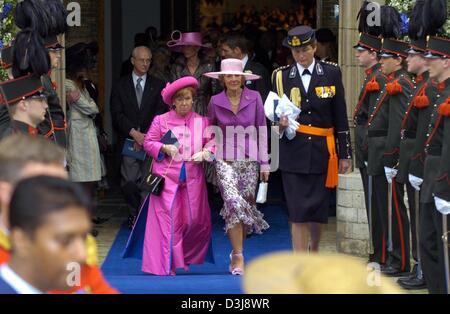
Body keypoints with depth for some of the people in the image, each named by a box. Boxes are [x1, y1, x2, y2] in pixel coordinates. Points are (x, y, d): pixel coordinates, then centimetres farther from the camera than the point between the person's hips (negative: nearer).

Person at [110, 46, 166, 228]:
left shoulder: (158, 86, 9)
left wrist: (145, 136, -10)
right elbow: (117, 115, 1)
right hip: (128, 140, 0)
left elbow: (159, 114, 2)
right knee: (129, 182, -5)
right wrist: (134, 133, -12)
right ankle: (135, 212, 15)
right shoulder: (120, 86, 9)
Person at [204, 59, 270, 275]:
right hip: (225, 161, -1)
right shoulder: (215, 102, 1)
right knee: (234, 204, -18)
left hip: (250, 160, 1)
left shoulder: (254, 98, 0)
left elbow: (262, 131, 3)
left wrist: (264, 163, 2)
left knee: (246, 206, 5)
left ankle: (236, 252, 24)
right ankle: (238, 257, -14)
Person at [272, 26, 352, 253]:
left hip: (322, 151, 1)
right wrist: (280, 121, -15)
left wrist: (344, 154, 4)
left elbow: (340, 117, 5)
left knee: (319, 208, 7)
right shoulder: (281, 76, 4)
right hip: (294, 151, 0)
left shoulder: (331, 73, 3)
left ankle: (314, 253, 30)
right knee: (298, 211, -5)